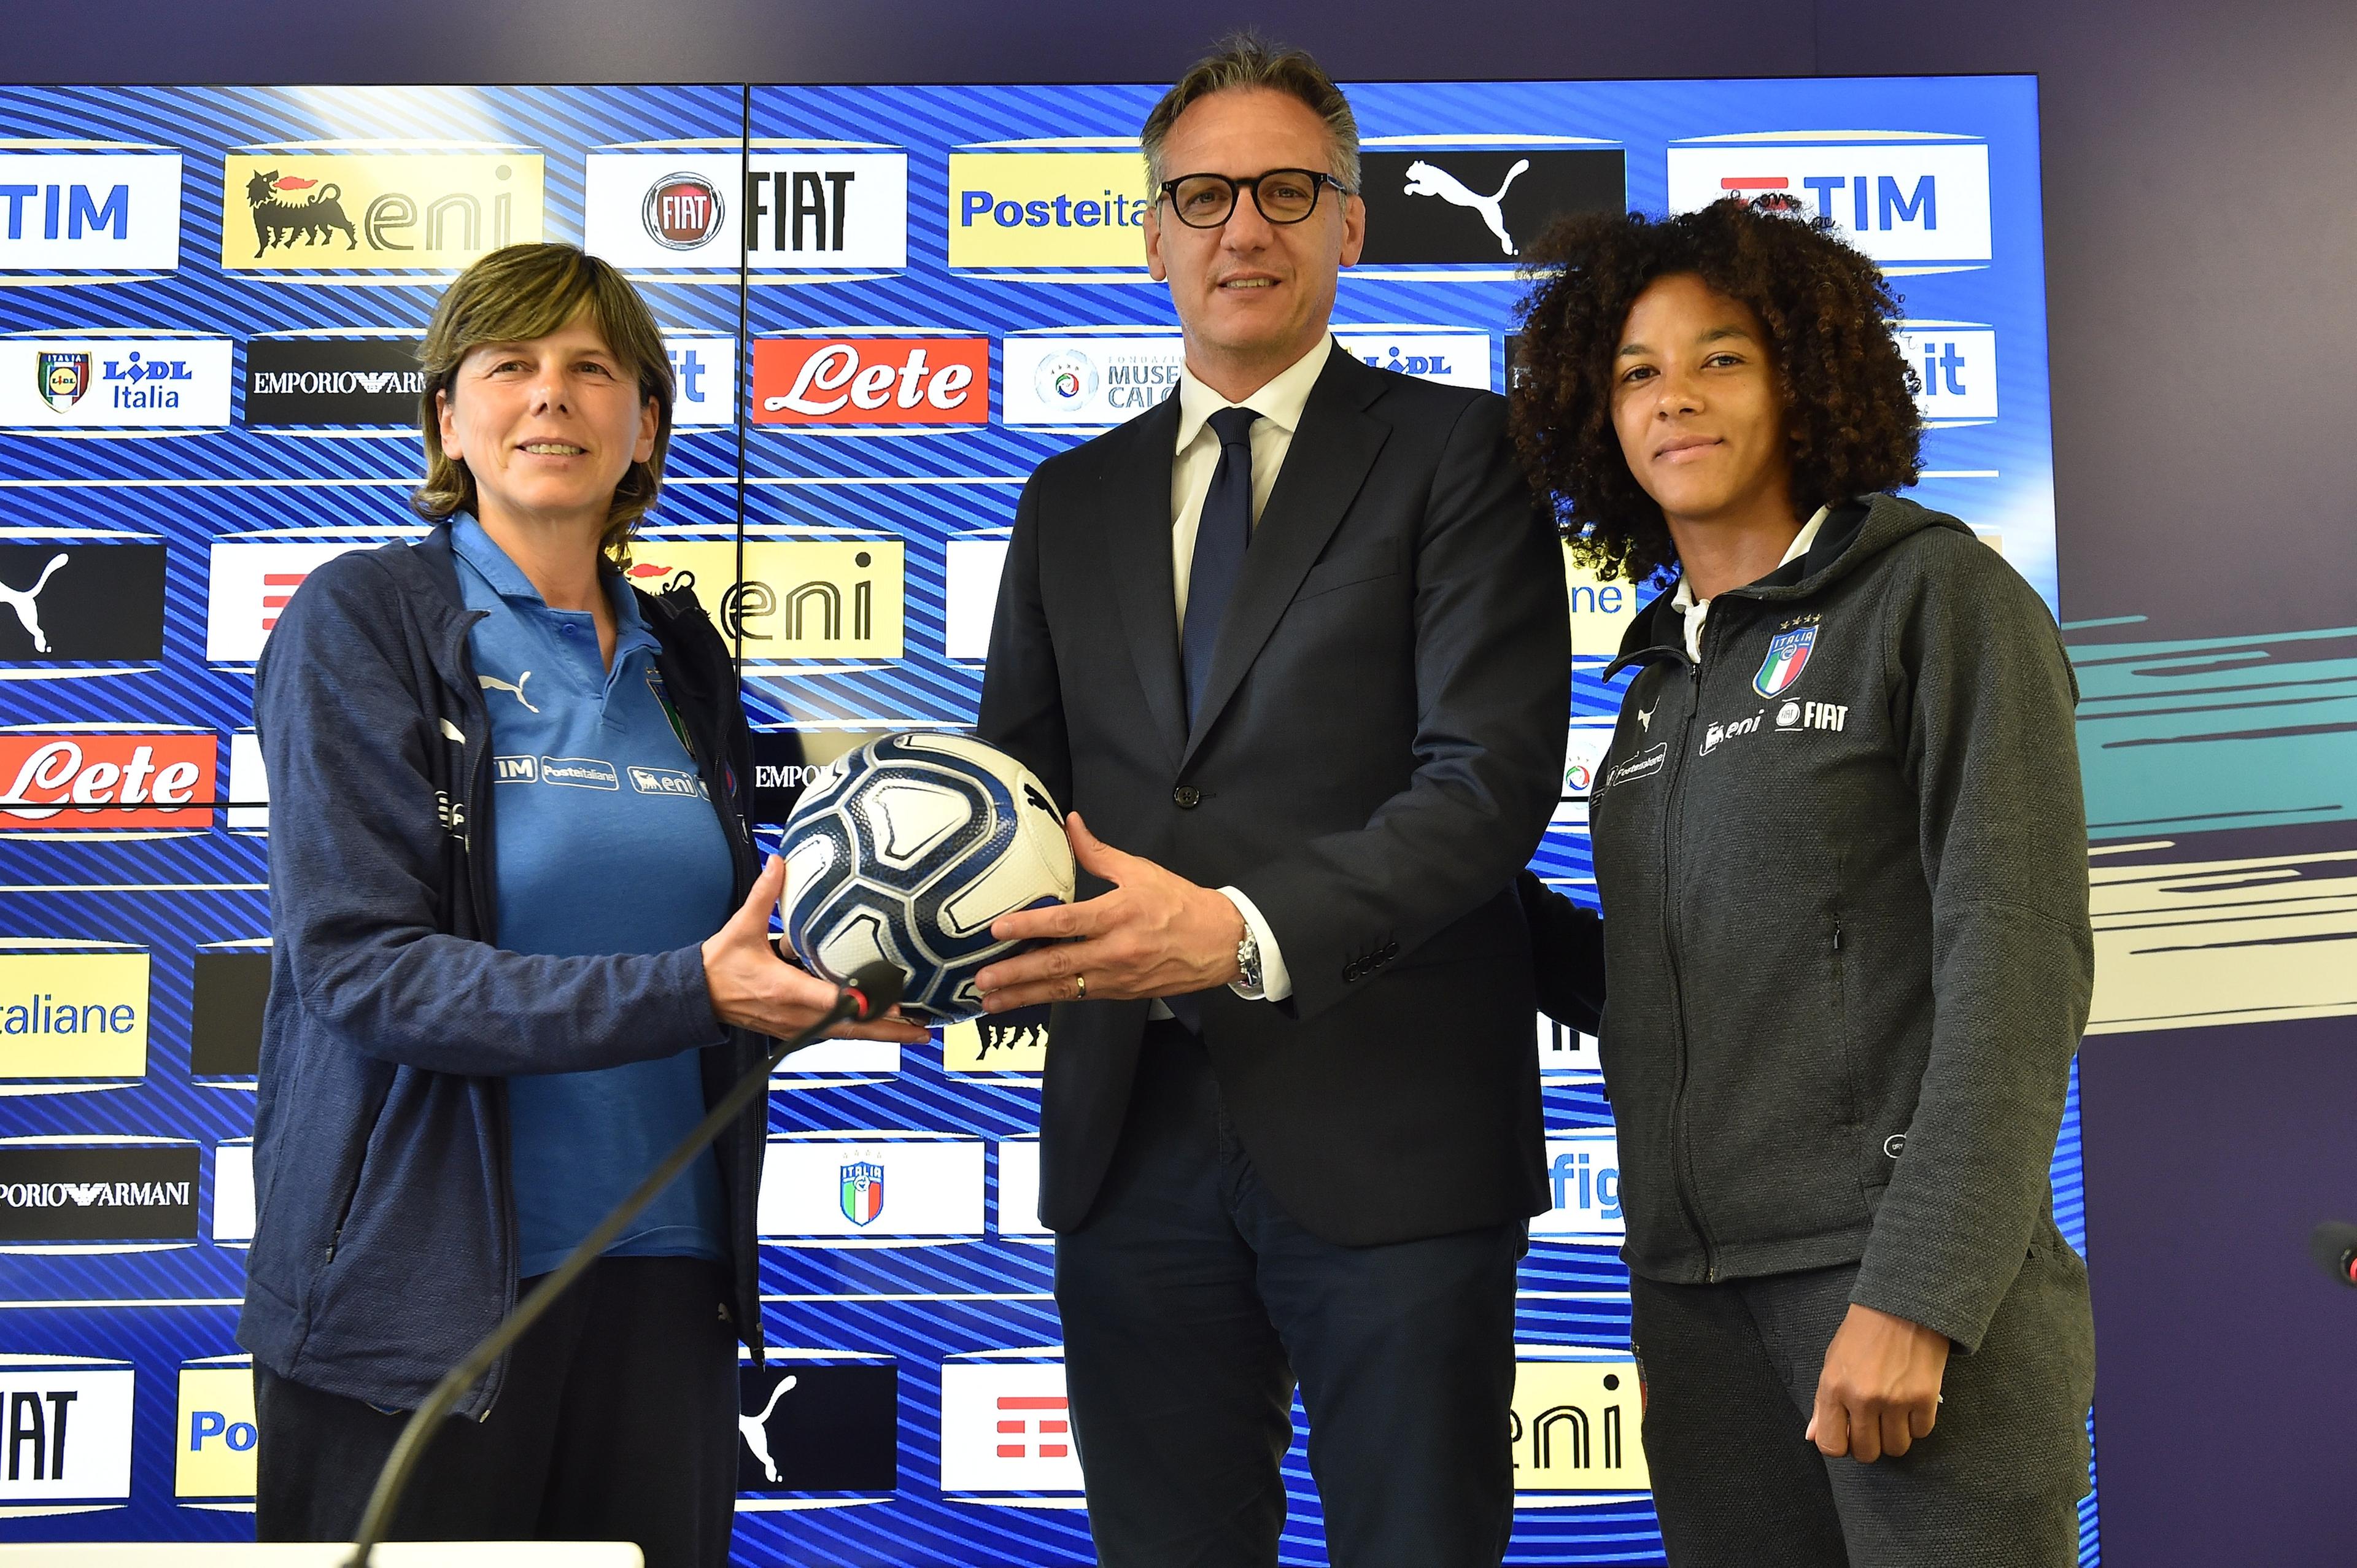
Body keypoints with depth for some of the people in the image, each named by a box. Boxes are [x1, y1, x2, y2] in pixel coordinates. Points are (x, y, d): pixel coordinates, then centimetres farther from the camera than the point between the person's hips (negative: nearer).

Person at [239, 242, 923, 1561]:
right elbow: (360, 967, -15)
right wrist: (686, 992, -23)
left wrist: (824, 973, -4)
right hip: (421, 1288, -5)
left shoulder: (682, 659, 11)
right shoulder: (361, 623, -5)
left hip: (662, 1269, 5)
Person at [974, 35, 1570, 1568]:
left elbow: (1495, 770, -11)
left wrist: (1247, 931, -24)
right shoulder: (1074, 500, 17)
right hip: (1136, 1134, 4)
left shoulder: (1459, 451, 1)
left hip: (1385, 1133, -4)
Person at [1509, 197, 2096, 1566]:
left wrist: (1918, 1295, -18)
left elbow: (2017, 953, -12)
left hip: (1905, 1264, -6)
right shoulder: (1664, 668, 14)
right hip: (1694, 1286, 6)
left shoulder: (1936, 593, -4)